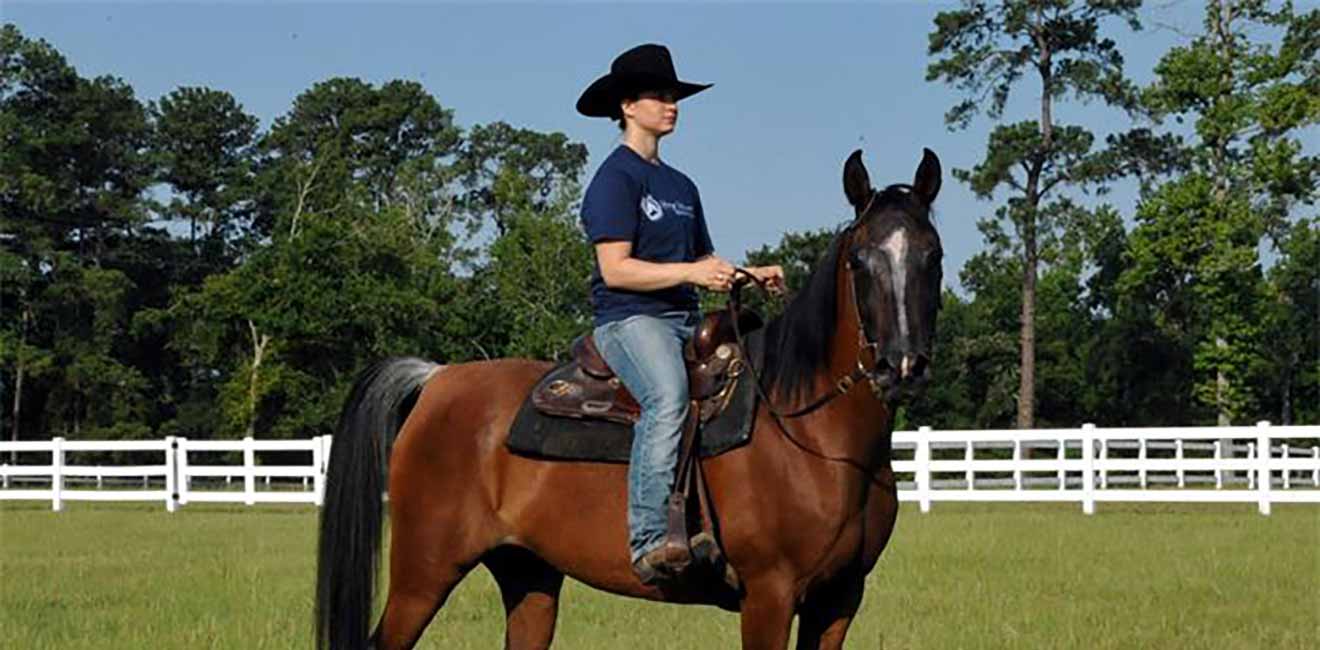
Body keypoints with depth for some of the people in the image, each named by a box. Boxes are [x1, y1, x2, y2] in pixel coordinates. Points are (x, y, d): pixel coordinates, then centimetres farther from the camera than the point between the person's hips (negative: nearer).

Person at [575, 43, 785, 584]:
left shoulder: (681, 186, 24)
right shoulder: (616, 178, -2)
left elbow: (702, 262, 25)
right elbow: (615, 270, -11)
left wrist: (750, 275, 6)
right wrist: (691, 272, -19)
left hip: (686, 320, 9)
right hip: (630, 318, -9)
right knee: (668, 397, -36)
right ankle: (648, 540, -44)